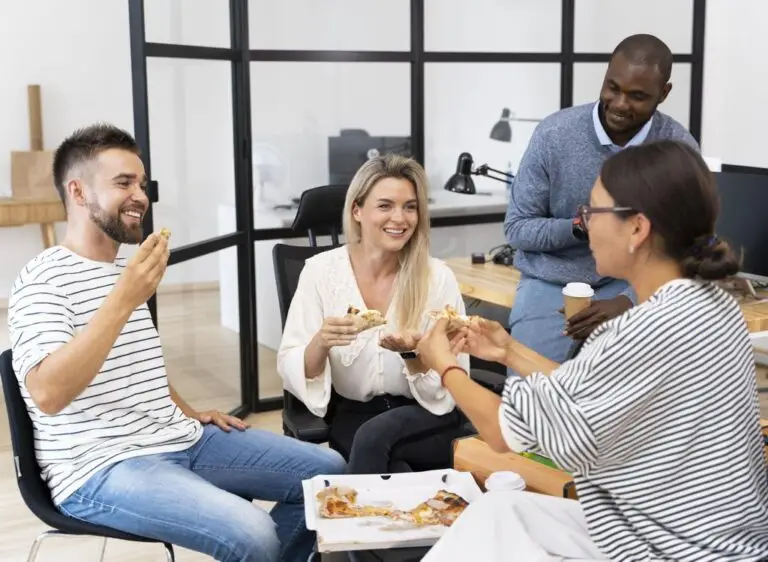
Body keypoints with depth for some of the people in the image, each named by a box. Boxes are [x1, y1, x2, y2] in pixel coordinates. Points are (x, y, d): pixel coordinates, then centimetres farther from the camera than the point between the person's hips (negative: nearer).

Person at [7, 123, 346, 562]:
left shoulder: (126, 268, 16)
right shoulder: (43, 280, -12)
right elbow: (47, 394, -27)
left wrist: (187, 413, 15)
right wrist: (122, 301, -32)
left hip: (180, 440, 9)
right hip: (101, 467, -8)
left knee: (328, 471, 5)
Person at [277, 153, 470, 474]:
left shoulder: (437, 277, -8)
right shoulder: (320, 271, -6)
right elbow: (291, 372, -7)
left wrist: (413, 352, -26)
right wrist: (320, 344, -28)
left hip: (426, 419, 0)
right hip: (353, 416, 0)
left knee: (374, 436, -31)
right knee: (395, 472, -31)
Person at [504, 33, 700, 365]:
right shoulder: (554, 134, -9)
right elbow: (516, 228, -3)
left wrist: (628, 301, -26)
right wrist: (576, 228, -22)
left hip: (630, 287, 1)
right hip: (551, 285, 0)